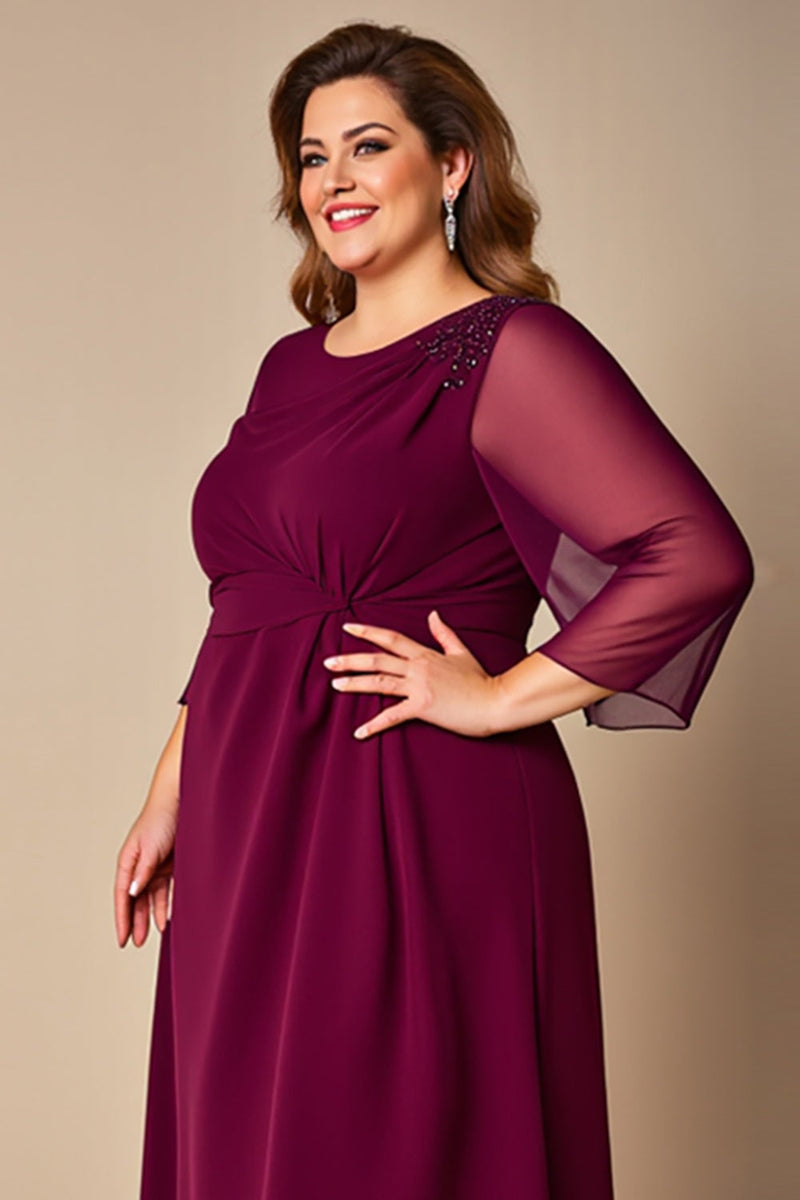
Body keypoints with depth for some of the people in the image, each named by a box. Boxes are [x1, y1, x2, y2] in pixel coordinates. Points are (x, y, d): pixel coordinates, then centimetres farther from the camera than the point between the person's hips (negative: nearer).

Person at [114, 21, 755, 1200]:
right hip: (253, 841, 8)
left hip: (419, 841, -7)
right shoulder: (292, 364, 14)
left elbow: (700, 558, -20)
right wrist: (169, 798, 17)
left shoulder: (514, 349, -9)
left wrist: (499, 696, -16)